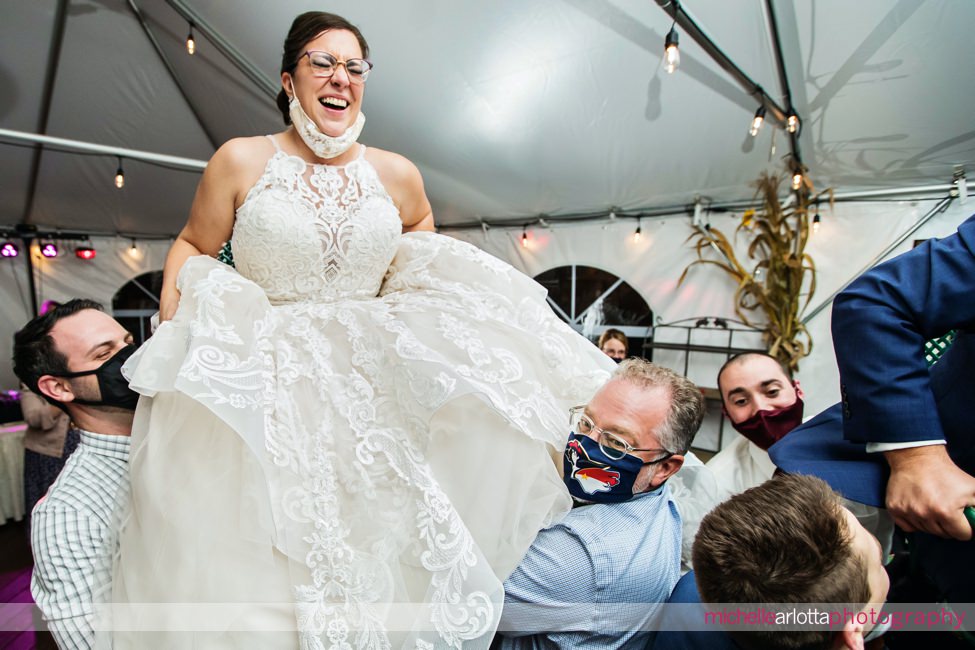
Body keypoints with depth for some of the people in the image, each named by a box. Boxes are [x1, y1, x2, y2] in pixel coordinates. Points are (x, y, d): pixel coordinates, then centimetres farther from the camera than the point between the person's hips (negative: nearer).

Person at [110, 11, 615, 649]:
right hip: (259, 387, -1)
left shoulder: (397, 174, 3)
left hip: (369, 379, 2)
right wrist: (171, 342, -6)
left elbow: (426, 248, 20)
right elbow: (192, 249, 8)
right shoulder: (242, 160, -1)